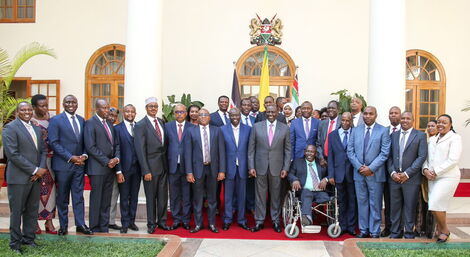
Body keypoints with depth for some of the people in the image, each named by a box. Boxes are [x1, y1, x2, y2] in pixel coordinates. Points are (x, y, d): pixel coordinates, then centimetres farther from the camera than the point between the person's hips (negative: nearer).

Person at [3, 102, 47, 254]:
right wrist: (35, 170, -15)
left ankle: (29, 238, 25)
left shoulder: (37, 128, 14)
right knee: (16, 211, 5)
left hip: (35, 176, 6)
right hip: (19, 177, -6)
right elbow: (12, 154, -15)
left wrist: (42, 168, -4)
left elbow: (43, 150, 14)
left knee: (32, 210, 12)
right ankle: (15, 243, 17)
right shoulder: (10, 128, -7)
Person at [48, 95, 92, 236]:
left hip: (79, 163, 4)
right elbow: (54, 143, -11)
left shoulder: (81, 120, 11)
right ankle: (63, 226, 19)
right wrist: (70, 157, -16)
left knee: (78, 196, 7)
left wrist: (84, 155, -6)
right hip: (63, 164, -4)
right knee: (62, 197, 8)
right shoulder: (55, 120, -4)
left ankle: (80, 224, 13)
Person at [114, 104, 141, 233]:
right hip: (124, 168, -3)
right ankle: (125, 223, 18)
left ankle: (132, 221, 25)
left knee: (134, 196, 12)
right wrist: (118, 171, -13)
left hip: (137, 168, 3)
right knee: (124, 197, 6)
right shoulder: (117, 128, -3)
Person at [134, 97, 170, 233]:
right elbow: (140, 149, -13)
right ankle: (151, 224, 22)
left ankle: (162, 221, 28)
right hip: (151, 166, -5)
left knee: (163, 195, 13)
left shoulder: (161, 122, 9)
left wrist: (167, 162, 7)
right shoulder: (141, 125, -10)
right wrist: (146, 171, -16)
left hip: (163, 165, 5)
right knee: (151, 196, 7)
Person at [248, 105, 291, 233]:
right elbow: (251, 148, 2)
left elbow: (287, 149, 4)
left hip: (276, 167, 0)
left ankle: (275, 221, 22)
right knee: (260, 194, 6)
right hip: (260, 166, 0)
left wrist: (285, 168, -2)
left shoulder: (285, 128, 2)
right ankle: (259, 221, 18)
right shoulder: (256, 127, 1)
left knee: (276, 195, 9)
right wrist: (251, 166, -3)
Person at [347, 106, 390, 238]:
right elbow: (350, 151, 5)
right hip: (359, 173, 3)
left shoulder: (383, 131, -1)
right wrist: (359, 167, -8)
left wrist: (371, 168, -14)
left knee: (375, 204, 4)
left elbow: (384, 153, -7)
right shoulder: (356, 130, 9)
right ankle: (363, 230, 19)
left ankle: (374, 232, 14)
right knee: (362, 202, 10)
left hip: (375, 174, -3)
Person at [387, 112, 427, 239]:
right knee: (395, 207, 8)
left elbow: (422, 156, -6)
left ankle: (409, 235, 16)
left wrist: (407, 173, -12)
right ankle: (395, 234, 18)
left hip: (411, 178, -3)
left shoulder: (420, 135, 1)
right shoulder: (393, 135, 11)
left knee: (410, 208, 4)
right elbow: (389, 156, 9)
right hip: (394, 177, 3)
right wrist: (392, 172, -6)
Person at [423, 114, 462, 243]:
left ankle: (445, 230, 10)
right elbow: (426, 157, 14)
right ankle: (440, 230, 20)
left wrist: (436, 172, -14)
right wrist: (425, 169, -5)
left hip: (448, 177, -6)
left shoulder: (455, 138, -3)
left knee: (436, 204, -11)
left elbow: (453, 160, -13)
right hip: (432, 178, 6)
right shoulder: (432, 139, 16)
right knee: (437, 205, 7)